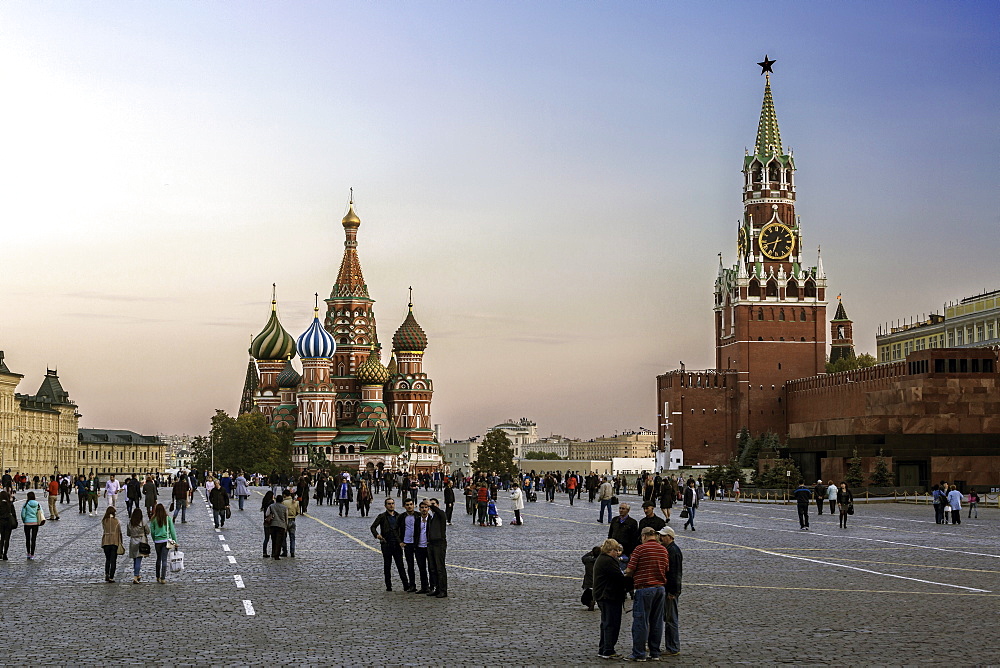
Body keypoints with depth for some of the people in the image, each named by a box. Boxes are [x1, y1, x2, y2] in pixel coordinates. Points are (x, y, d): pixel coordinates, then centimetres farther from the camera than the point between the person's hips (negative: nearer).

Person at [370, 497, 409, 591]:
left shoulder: (399, 516, 12)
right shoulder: (382, 516, 3)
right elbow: (373, 527, 0)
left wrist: (402, 541, 3)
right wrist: (377, 535, -18)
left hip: (397, 545, 2)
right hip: (386, 545, -2)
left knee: (401, 566, -1)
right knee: (387, 567, 3)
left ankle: (406, 586, -3)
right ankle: (388, 586, 9)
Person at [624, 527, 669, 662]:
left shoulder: (640, 549, -8)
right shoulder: (663, 550, 10)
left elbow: (630, 570, -9)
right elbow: (666, 570, 15)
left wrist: (626, 572, 13)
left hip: (644, 588, -6)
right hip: (660, 587, 6)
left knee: (640, 621, -2)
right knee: (656, 622, 10)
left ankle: (638, 654, 0)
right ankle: (655, 653, 13)